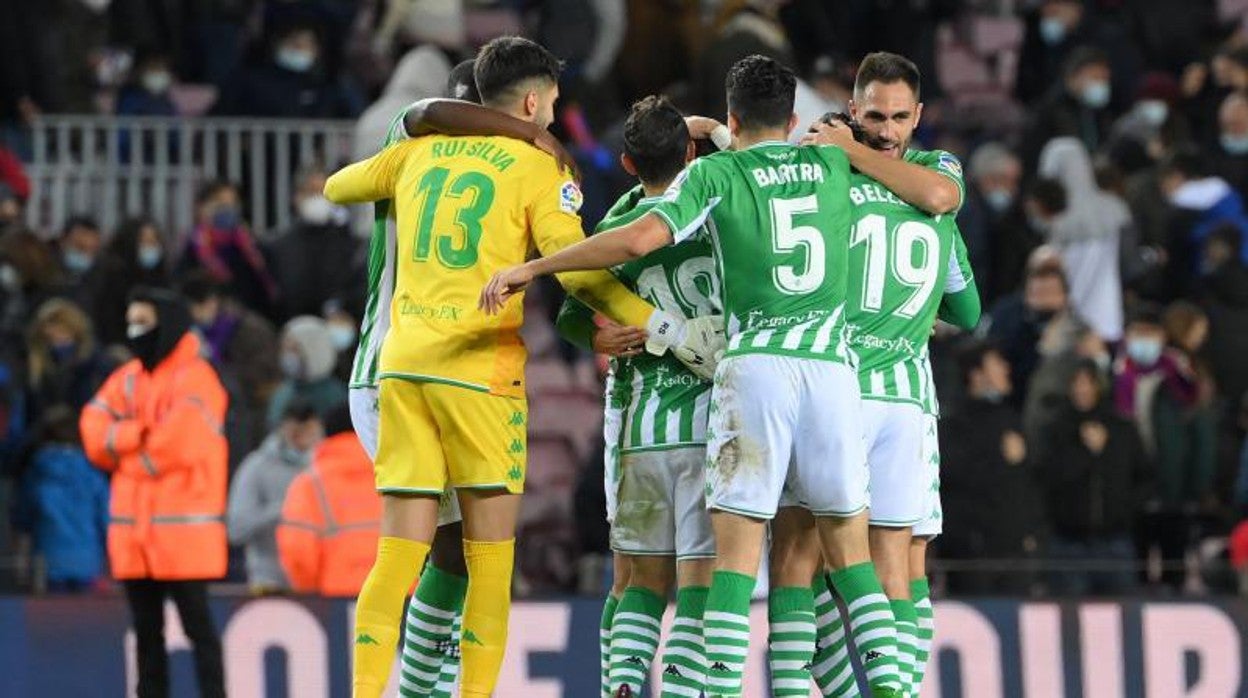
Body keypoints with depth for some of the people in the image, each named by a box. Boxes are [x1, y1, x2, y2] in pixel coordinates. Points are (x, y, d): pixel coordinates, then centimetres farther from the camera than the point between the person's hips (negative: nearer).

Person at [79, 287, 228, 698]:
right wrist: (142, 434, -12)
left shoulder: (194, 379, -8)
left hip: (182, 530, -7)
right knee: (146, 629, 11)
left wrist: (121, 446, -2)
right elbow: (94, 433, 4)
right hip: (133, 531, 7)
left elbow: (181, 442, -18)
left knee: (197, 625, -6)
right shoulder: (128, 379, 14)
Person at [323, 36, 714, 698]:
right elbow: (575, 268, -10)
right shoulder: (537, 167, 1)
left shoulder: (421, 152, 15)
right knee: (490, 558, 3)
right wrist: (665, 328, -7)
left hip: (401, 365, 4)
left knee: (398, 558, 3)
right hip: (480, 369, -4)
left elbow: (337, 187, 31)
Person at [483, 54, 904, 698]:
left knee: (737, 549, -4)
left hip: (755, 364, -3)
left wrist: (530, 268, -4)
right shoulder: (833, 164, 17)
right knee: (848, 552, 11)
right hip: (833, 367, 3)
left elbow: (638, 239, -8)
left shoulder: (715, 172, 6)